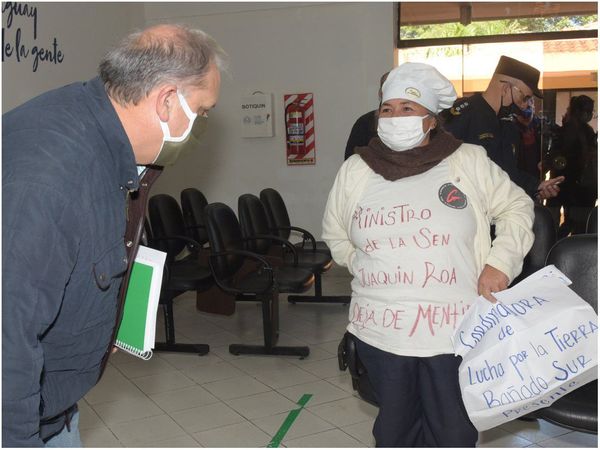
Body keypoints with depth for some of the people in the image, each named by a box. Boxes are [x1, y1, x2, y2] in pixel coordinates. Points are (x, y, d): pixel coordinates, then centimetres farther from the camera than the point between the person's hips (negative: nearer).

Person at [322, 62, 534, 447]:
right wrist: (361, 264, 5)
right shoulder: (355, 171, 6)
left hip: (454, 331, -2)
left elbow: (516, 207, 9)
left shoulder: (469, 162, -1)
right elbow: (335, 234, 19)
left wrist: (500, 263, -2)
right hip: (381, 331, 2)